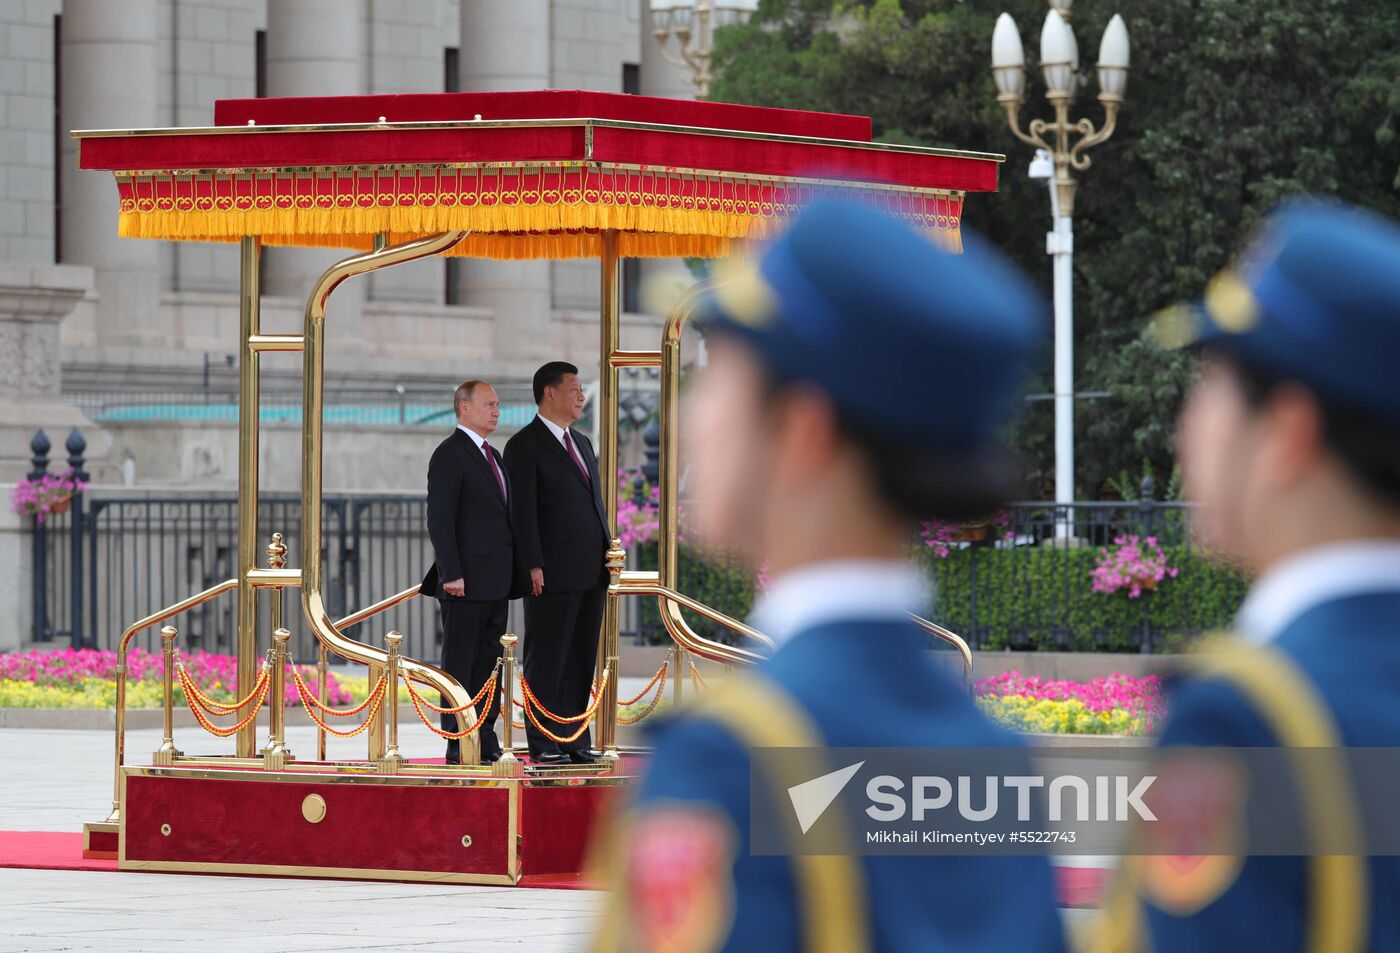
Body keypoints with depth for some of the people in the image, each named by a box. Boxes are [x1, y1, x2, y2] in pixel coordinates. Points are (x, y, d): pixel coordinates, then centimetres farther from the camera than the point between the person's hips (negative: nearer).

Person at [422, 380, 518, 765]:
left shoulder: (492, 456, 19)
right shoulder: (449, 455, -9)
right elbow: (439, 519, -15)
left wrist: (511, 574, 17)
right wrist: (451, 574, -20)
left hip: (495, 582, 8)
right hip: (466, 580, -8)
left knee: (489, 661, 8)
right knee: (460, 662, -4)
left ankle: (485, 741, 11)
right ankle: (457, 746, -2)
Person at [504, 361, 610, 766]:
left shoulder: (582, 444, 19)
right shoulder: (524, 446, -6)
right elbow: (524, 512, -11)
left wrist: (609, 555, 14)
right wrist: (534, 567, -17)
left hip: (591, 573, 8)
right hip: (553, 574, -8)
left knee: (581, 660, 8)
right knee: (547, 660, -3)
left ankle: (575, 740, 11)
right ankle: (543, 743, 0)